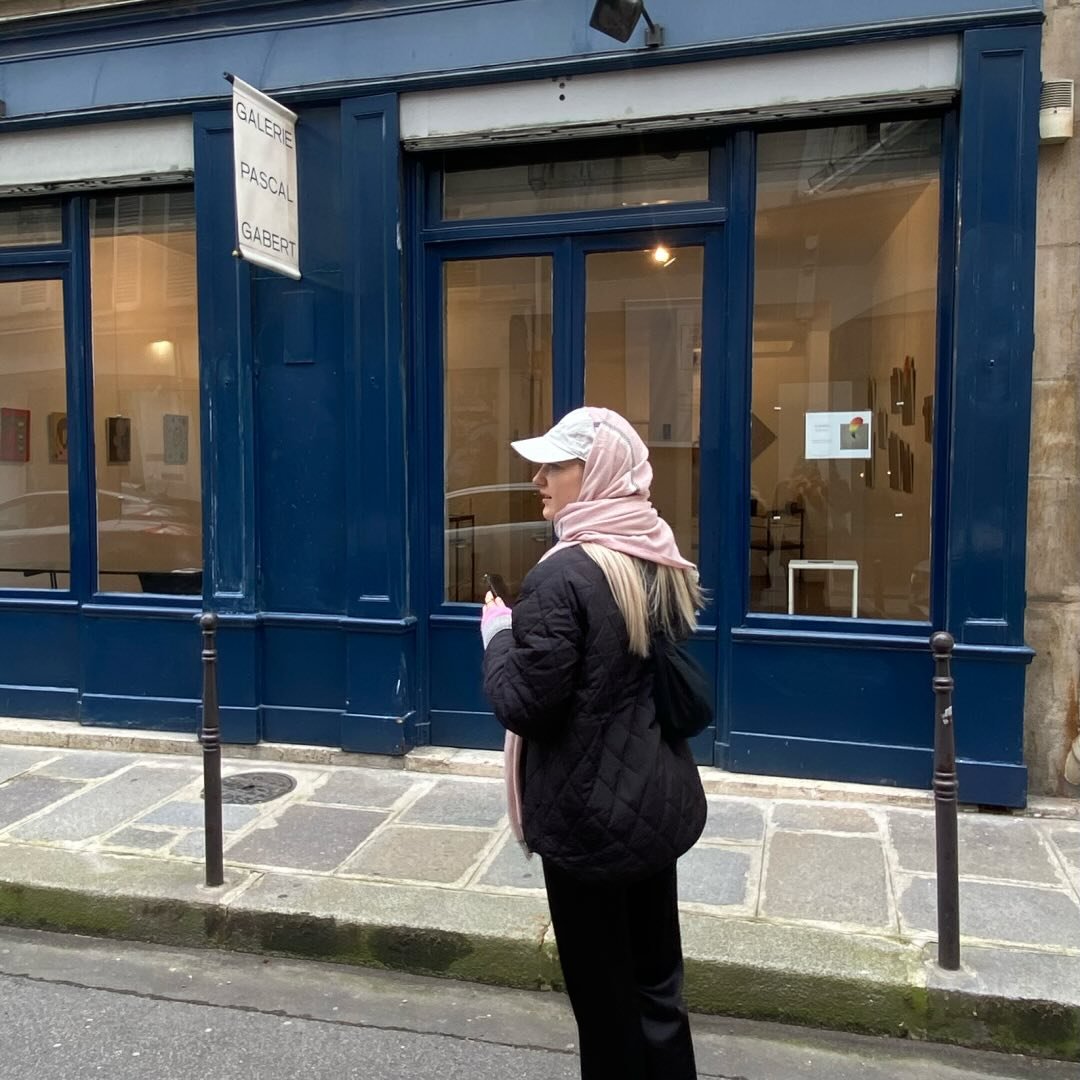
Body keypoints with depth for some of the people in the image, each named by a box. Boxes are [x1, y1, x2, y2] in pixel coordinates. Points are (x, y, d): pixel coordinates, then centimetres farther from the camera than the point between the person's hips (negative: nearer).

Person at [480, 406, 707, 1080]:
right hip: (660, 800, 8)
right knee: (657, 981, 22)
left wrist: (499, 636, -4)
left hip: (591, 813, -8)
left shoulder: (564, 575, -22)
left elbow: (523, 705, -22)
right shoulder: (664, 561, 3)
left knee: (603, 993, 13)